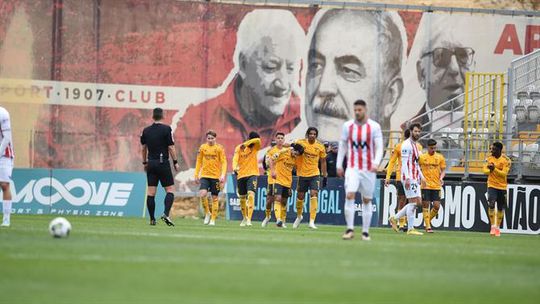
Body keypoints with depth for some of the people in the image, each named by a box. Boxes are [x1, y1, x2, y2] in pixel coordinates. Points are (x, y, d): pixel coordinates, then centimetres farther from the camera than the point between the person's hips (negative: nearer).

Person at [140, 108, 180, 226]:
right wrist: (175, 162, -1)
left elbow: (144, 148, 12)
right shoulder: (166, 129, -8)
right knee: (170, 190, 0)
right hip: (163, 163, -4)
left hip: (151, 163, 4)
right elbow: (171, 147, -9)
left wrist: (144, 163, 22)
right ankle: (166, 213, -19)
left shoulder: (146, 131, 5)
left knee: (151, 192, 4)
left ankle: (152, 219, 5)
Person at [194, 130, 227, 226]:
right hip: (204, 175, 1)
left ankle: (213, 219, 13)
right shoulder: (202, 148, 6)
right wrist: (196, 174, 11)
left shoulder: (219, 148, -1)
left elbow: (224, 162, -3)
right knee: (202, 194, -19)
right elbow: (199, 161, 15)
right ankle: (207, 213, 3)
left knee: (214, 197, 3)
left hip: (215, 176, -1)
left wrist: (223, 175, -14)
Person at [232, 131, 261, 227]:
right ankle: (244, 218, 31)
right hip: (241, 175, 2)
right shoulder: (239, 148, 0)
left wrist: (245, 144, -31)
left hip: (252, 174, -1)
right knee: (242, 198, 10)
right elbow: (235, 159, -14)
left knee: (251, 194, -20)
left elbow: (258, 140, -21)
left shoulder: (255, 147, 1)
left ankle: (249, 219, -25)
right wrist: (235, 168, -34)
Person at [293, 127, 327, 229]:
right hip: (302, 174, 1)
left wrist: (325, 176, 9)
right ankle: (299, 216, 38)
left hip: (314, 174, -1)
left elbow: (323, 162, 8)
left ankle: (312, 221, -19)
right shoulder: (301, 143, -6)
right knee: (300, 196, 11)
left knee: (314, 194, -17)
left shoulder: (320, 147, -1)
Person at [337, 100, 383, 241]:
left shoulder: (374, 127, -3)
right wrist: (339, 165, 9)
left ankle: (365, 232, 13)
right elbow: (342, 146, 12)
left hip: (369, 169, -1)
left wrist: (376, 163, -22)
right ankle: (350, 229, -17)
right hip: (352, 168, 1)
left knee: (367, 200, 5)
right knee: (349, 195, -17)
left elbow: (379, 147, -6)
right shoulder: (347, 126, 3)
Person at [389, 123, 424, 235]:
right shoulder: (407, 145, -10)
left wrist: (421, 177, 19)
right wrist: (407, 178, -24)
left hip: (415, 178, 9)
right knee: (413, 202, -9)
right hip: (409, 178, -9)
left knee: (418, 202, 8)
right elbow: (404, 163, -17)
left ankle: (395, 218, 14)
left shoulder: (415, 145, 19)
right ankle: (410, 229, -4)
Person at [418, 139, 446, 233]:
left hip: (436, 186, 1)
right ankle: (428, 226, 3)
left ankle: (428, 221, 19)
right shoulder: (422, 157, 3)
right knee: (425, 206, -3)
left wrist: (441, 178, -8)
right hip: (425, 185, -1)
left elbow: (443, 170, 10)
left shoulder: (440, 157, 5)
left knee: (437, 206, -4)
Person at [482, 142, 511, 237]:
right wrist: (489, 170, -22)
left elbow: (504, 173, -15)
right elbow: (485, 170, 0)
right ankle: (493, 226, -12)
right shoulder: (489, 158, 0)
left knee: (501, 208, 7)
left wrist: (494, 169, -29)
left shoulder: (506, 160, -9)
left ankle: (498, 227, 22)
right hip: (492, 185, 0)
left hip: (502, 186, 0)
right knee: (491, 205, -18)